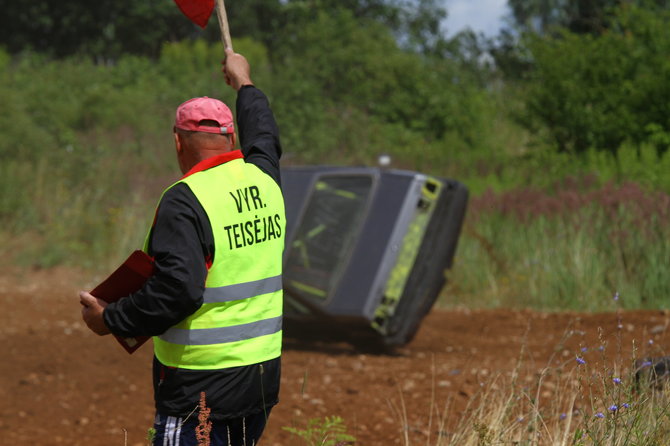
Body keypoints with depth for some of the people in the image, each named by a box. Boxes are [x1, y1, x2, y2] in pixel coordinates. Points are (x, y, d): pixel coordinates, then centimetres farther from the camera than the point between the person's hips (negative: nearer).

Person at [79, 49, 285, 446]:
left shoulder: (185, 201, -16)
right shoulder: (264, 180, 7)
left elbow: (177, 291, -25)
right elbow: (265, 139, 32)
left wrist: (111, 319, -12)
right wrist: (244, 84, 48)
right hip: (264, 376, 8)